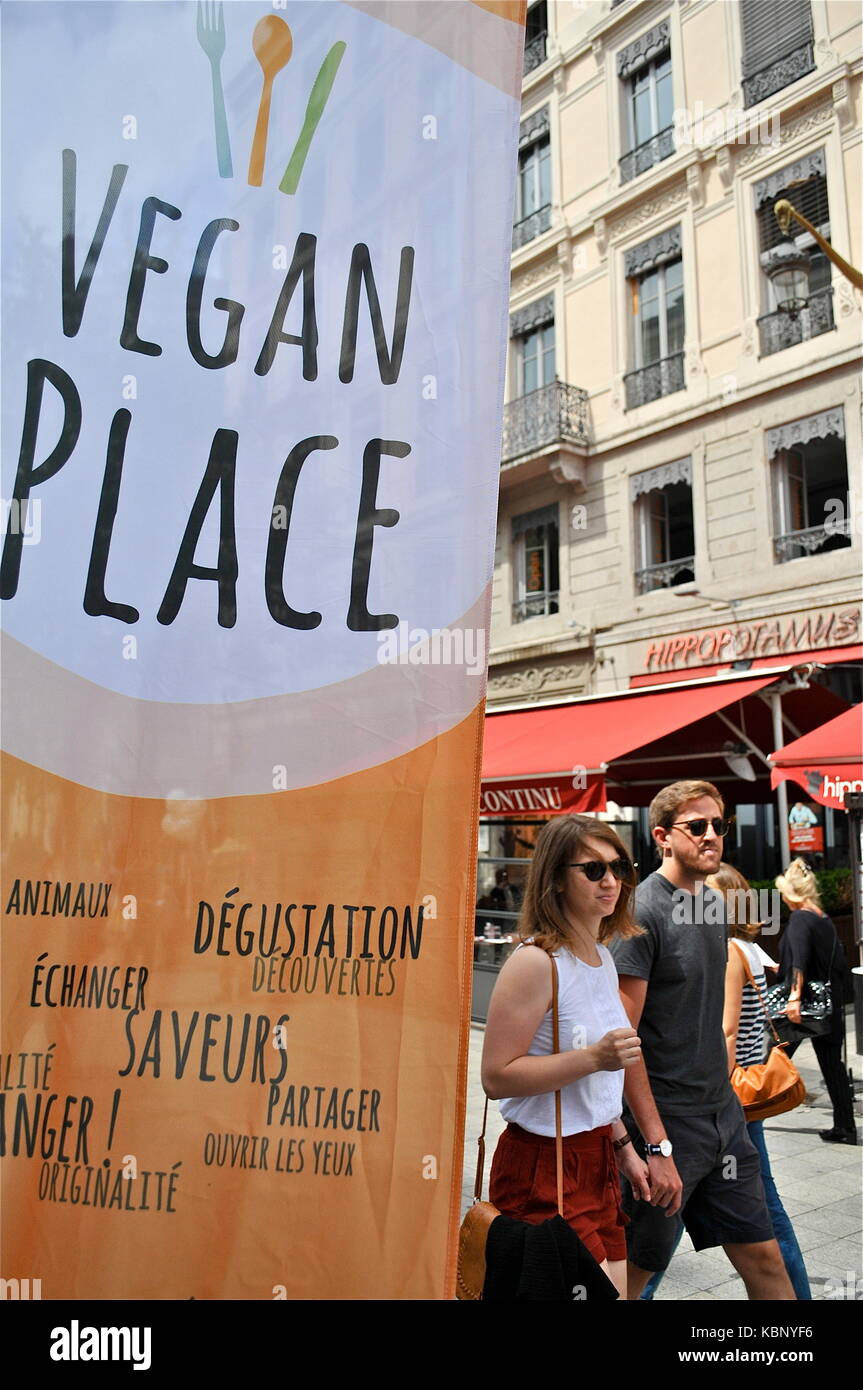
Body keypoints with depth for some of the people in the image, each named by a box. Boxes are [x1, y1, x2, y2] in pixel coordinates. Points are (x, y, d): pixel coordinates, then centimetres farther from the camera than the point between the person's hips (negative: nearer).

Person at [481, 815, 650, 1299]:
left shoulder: (603, 958, 9)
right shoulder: (536, 961, -19)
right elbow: (497, 1077, -23)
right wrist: (594, 1057, -27)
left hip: (597, 1160, 9)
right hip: (544, 1169, -8)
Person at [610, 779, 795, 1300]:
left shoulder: (714, 905, 9)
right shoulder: (642, 911, -17)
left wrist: (724, 1089, 14)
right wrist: (657, 1147, -21)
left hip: (724, 1115, 7)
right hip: (666, 1120, -7)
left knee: (764, 1257, 13)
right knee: (634, 1268, 8)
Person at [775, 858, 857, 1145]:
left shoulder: (799, 919, -13)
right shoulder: (825, 919, 9)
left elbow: (798, 958, -28)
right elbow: (838, 963, 16)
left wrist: (795, 996, -36)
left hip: (802, 1006, -7)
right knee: (832, 1063, 11)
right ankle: (845, 1127, 14)